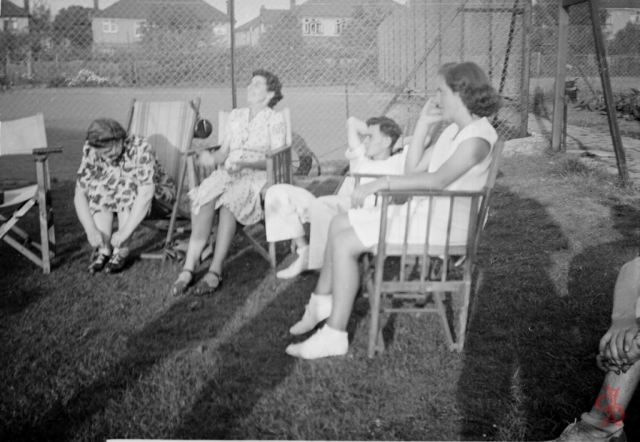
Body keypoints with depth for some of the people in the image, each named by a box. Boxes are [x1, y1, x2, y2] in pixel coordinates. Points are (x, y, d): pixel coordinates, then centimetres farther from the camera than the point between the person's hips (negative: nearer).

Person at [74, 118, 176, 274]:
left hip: (158, 193, -4)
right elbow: (80, 194, -18)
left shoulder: (141, 148, -31)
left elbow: (146, 194, -39)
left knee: (128, 184, -33)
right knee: (98, 186, -25)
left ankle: (122, 250, -27)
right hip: (122, 204, 4)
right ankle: (104, 249, -22)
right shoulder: (91, 151, -17)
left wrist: (124, 232, -43)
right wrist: (91, 230, -32)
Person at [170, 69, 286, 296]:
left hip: (258, 175, -4)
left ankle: (215, 270, -33)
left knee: (228, 201, -36)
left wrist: (245, 164, -20)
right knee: (204, 199, -28)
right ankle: (189, 268, -31)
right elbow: (224, 151, 16)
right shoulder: (235, 115, 19)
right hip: (228, 173, 4)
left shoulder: (275, 119, 3)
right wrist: (212, 158, -7)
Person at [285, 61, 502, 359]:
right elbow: (414, 169, 13)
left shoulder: (477, 137, -17)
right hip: (423, 210, 10)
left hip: (443, 225, -10)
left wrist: (382, 182, -31)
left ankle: (334, 335, -9)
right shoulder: (453, 129, 15)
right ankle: (322, 302, 18)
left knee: (345, 244, -17)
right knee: (339, 224, 9)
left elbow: (437, 180, -30)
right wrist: (423, 123, 7)